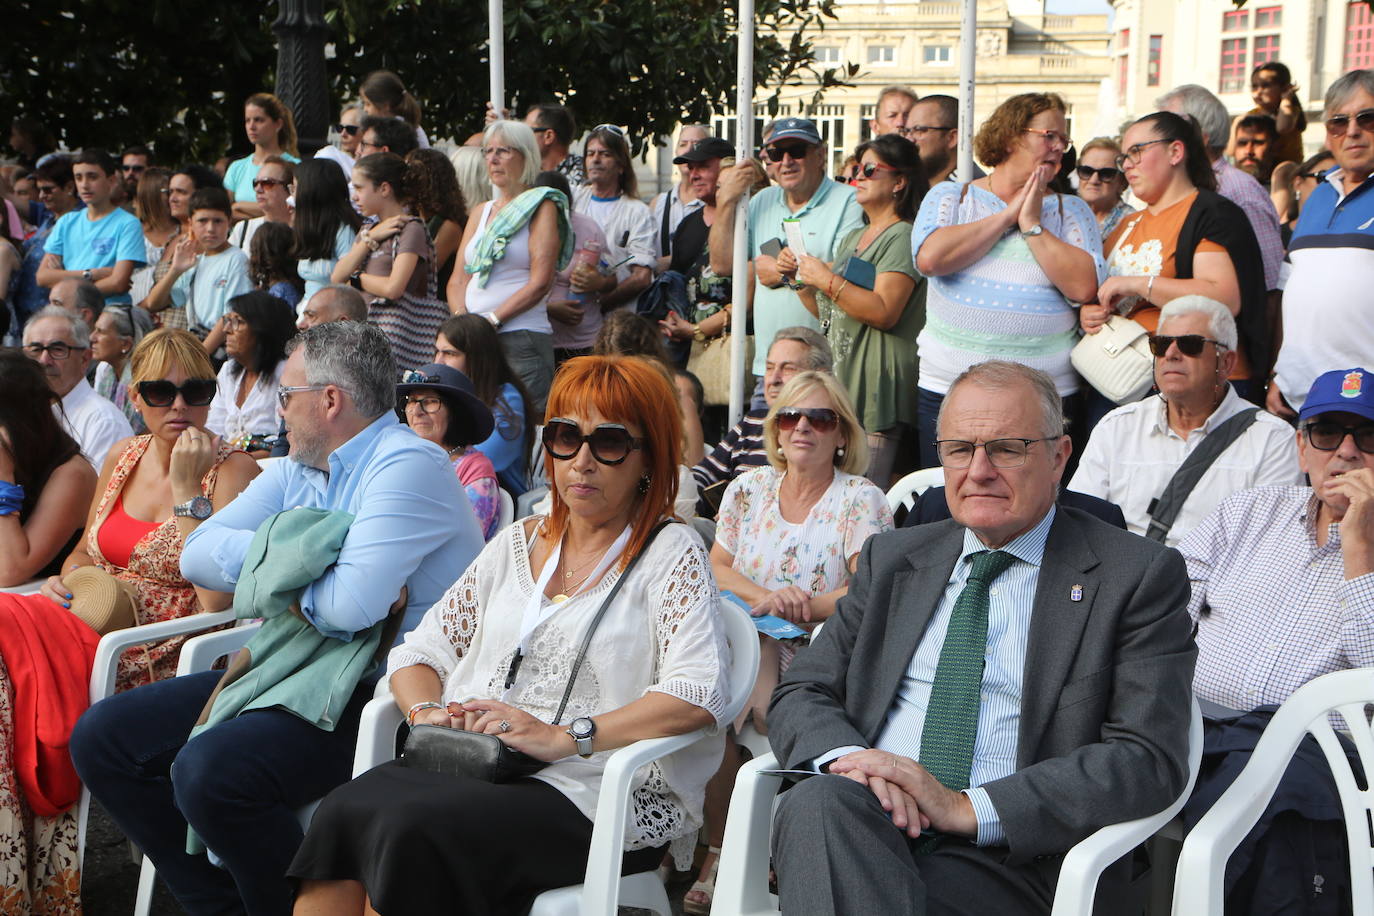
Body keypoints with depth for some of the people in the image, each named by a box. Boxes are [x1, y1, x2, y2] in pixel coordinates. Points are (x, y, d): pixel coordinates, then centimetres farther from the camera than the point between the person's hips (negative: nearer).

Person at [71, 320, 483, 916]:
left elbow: (354, 605, -27)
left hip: (373, 692, -10)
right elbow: (198, 555, 4)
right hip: (287, 673, 10)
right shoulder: (296, 471, 15)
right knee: (101, 736, 4)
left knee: (208, 770, -32)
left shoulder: (407, 466, -14)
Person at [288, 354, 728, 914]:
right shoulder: (517, 544, 22)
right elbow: (421, 650, 21)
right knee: (345, 810, -26)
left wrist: (564, 737, -20)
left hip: (592, 800, -5)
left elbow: (699, 698, -13)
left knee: (413, 830, -31)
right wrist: (426, 711, -2)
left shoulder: (671, 556, 3)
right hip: (474, 772, 5)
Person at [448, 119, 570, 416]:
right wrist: (462, 318, -4)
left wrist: (492, 320, -15)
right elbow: (458, 279, 15)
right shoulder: (481, 213, 20)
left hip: (522, 337, -6)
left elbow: (540, 282, -9)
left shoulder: (542, 207, 1)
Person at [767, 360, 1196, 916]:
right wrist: (848, 758, -11)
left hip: (1009, 857, -4)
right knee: (817, 801, -32)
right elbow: (800, 695, 15)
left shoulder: (1137, 578, 4)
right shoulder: (891, 559, 19)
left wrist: (969, 807, -17)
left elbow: (1150, 760, -6)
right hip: (860, 828, 4)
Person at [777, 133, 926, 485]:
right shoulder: (852, 238, 21)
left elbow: (884, 312, -20)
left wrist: (826, 279, -17)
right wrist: (799, 277, 9)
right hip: (837, 376, 9)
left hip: (874, 383, -9)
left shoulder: (902, 237, -7)